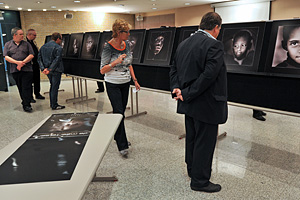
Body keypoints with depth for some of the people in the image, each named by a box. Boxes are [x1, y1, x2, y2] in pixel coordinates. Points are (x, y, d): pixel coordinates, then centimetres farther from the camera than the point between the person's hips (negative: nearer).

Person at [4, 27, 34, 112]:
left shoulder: (26, 44, 9)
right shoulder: (8, 44, 10)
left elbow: (31, 55, 0)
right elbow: (6, 57, 1)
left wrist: (22, 63, -11)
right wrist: (17, 62, -13)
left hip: (27, 69, -1)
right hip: (14, 70, 2)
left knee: (26, 88, -6)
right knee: (20, 88, 9)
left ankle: (26, 105, -5)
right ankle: (25, 102, 21)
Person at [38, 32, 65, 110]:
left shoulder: (43, 47, 11)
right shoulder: (58, 48, -12)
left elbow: (39, 58, 6)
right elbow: (57, 60, -21)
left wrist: (43, 68, -2)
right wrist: (50, 69, -19)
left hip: (48, 71, 7)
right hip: (56, 70, -7)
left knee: (52, 86, 19)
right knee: (55, 87, 0)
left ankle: (52, 103, 26)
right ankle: (54, 105, 6)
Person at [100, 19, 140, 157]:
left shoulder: (126, 44, 4)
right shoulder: (108, 47, -15)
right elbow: (102, 70, -15)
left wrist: (135, 80, 10)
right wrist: (116, 62, -27)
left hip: (125, 83, 6)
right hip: (113, 84, -6)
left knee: (121, 111, 13)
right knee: (119, 113, -7)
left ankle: (118, 136, 32)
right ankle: (122, 146, 1)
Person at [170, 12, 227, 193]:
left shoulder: (184, 44, 8)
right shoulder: (214, 45, -18)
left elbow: (174, 69, 8)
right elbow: (209, 75, -26)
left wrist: (177, 88, -5)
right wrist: (187, 94, -20)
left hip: (189, 104, 9)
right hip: (206, 105, -8)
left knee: (192, 139, 22)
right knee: (205, 143, 6)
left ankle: (192, 170, 41)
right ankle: (200, 181, 22)